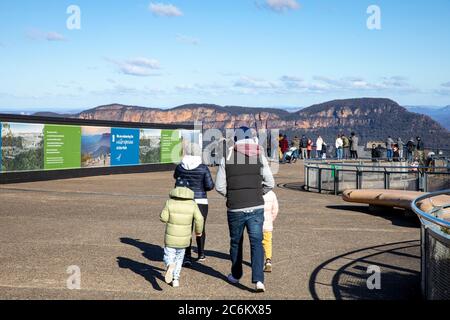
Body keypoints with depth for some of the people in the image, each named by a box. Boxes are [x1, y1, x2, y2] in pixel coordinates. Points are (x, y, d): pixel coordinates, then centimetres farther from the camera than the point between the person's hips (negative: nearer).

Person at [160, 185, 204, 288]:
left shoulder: (170, 202, -9)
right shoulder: (192, 204, -5)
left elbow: (163, 218, -10)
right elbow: (199, 219, -9)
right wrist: (199, 231, 8)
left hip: (170, 238, -2)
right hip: (184, 239, 2)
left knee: (168, 257, 9)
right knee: (179, 258, 20)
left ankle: (170, 266, -24)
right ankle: (176, 279, 17)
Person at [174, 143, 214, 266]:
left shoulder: (179, 167, -2)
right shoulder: (203, 168, -9)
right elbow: (210, 186, -9)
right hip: (200, 202, -1)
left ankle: (187, 256, -8)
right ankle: (201, 254, 29)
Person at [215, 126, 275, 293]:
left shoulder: (227, 157, -2)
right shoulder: (260, 156, 1)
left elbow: (219, 186, -2)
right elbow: (270, 183, -1)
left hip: (235, 209, 0)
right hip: (256, 208, 0)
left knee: (236, 242, 17)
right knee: (256, 243, 0)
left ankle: (236, 275, 31)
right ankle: (258, 279, -13)